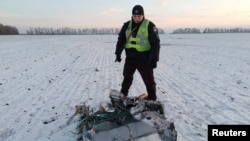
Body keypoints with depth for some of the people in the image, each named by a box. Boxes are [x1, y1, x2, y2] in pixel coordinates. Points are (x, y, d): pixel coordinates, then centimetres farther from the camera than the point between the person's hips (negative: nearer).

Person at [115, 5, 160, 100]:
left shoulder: (150, 26, -9)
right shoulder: (127, 25, 4)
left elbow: (155, 43, -11)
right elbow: (121, 40, 11)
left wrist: (154, 59, -17)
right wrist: (118, 53, 4)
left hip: (144, 59, -4)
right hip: (130, 58, 5)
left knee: (149, 80, 2)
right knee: (127, 78, 19)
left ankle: (152, 99, 18)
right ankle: (122, 95, 37)